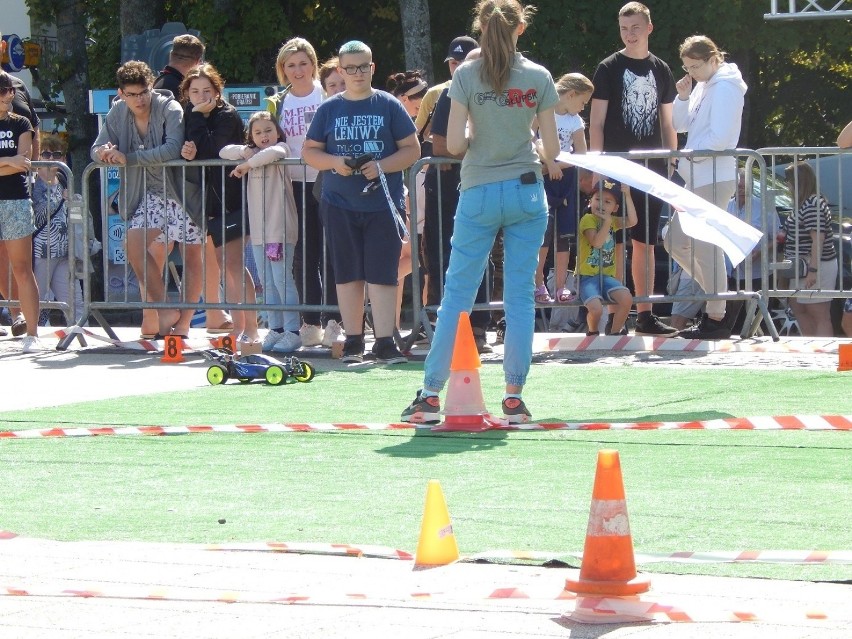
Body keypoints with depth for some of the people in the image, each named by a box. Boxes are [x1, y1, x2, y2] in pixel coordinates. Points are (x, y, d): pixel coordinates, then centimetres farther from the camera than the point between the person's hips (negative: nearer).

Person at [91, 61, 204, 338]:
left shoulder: (170, 109, -19)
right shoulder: (118, 113, -2)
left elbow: (173, 149, -33)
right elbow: (97, 149, 3)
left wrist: (128, 158, -32)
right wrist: (104, 152, -23)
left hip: (183, 190, -4)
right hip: (151, 194, 4)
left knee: (192, 257, 4)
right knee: (134, 246, -14)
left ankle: (183, 323, 14)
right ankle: (165, 311, -5)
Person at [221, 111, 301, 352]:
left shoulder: (281, 149, -3)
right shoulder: (252, 154, 17)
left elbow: (273, 152, -25)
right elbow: (224, 152, 12)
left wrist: (247, 165, -16)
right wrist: (245, 152, -6)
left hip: (280, 229, -7)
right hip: (258, 231, 7)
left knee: (282, 280, -9)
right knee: (267, 283, 9)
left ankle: (292, 331, -7)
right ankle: (276, 330, 14)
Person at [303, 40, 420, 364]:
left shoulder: (389, 106, 3)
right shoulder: (329, 109, 8)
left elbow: (412, 149, 3)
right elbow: (308, 151, 12)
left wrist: (382, 166, -13)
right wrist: (335, 163, -8)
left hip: (383, 204, -2)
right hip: (340, 205, 2)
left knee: (382, 274, -6)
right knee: (348, 274, 6)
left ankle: (385, 342, -5)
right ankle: (353, 340, 14)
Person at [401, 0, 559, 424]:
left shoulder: (466, 76, -5)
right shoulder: (538, 78, -1)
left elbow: (454, 145, -9)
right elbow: (551, 150, -1)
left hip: (480, 195, -1)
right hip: (526, 192, 1)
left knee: (457, 294, 4)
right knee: (521, 297, 5)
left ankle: (430, 395, 3)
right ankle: (514, 398, 3)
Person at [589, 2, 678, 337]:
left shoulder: (661, 70, 11)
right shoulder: (609, 69, 0)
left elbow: (667, 124, 15)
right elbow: (596, 122, -2)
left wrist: (673, 168, 9)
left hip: (651, 170, 4)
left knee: (645, 243, 7)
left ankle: (645, 315, 10)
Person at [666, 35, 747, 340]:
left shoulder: (725, 88, -12)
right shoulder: (703, 86, 16)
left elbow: (720, 136, -20)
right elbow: (681, 125, 18)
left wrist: (691, 153, -11)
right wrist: (683, 97, 2)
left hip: (714, 177, -10)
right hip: (698, 178, 10)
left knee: (706, 246, -9)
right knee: (675, 241, 12)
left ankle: (716, 319, -4)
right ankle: (715, 295, 21)